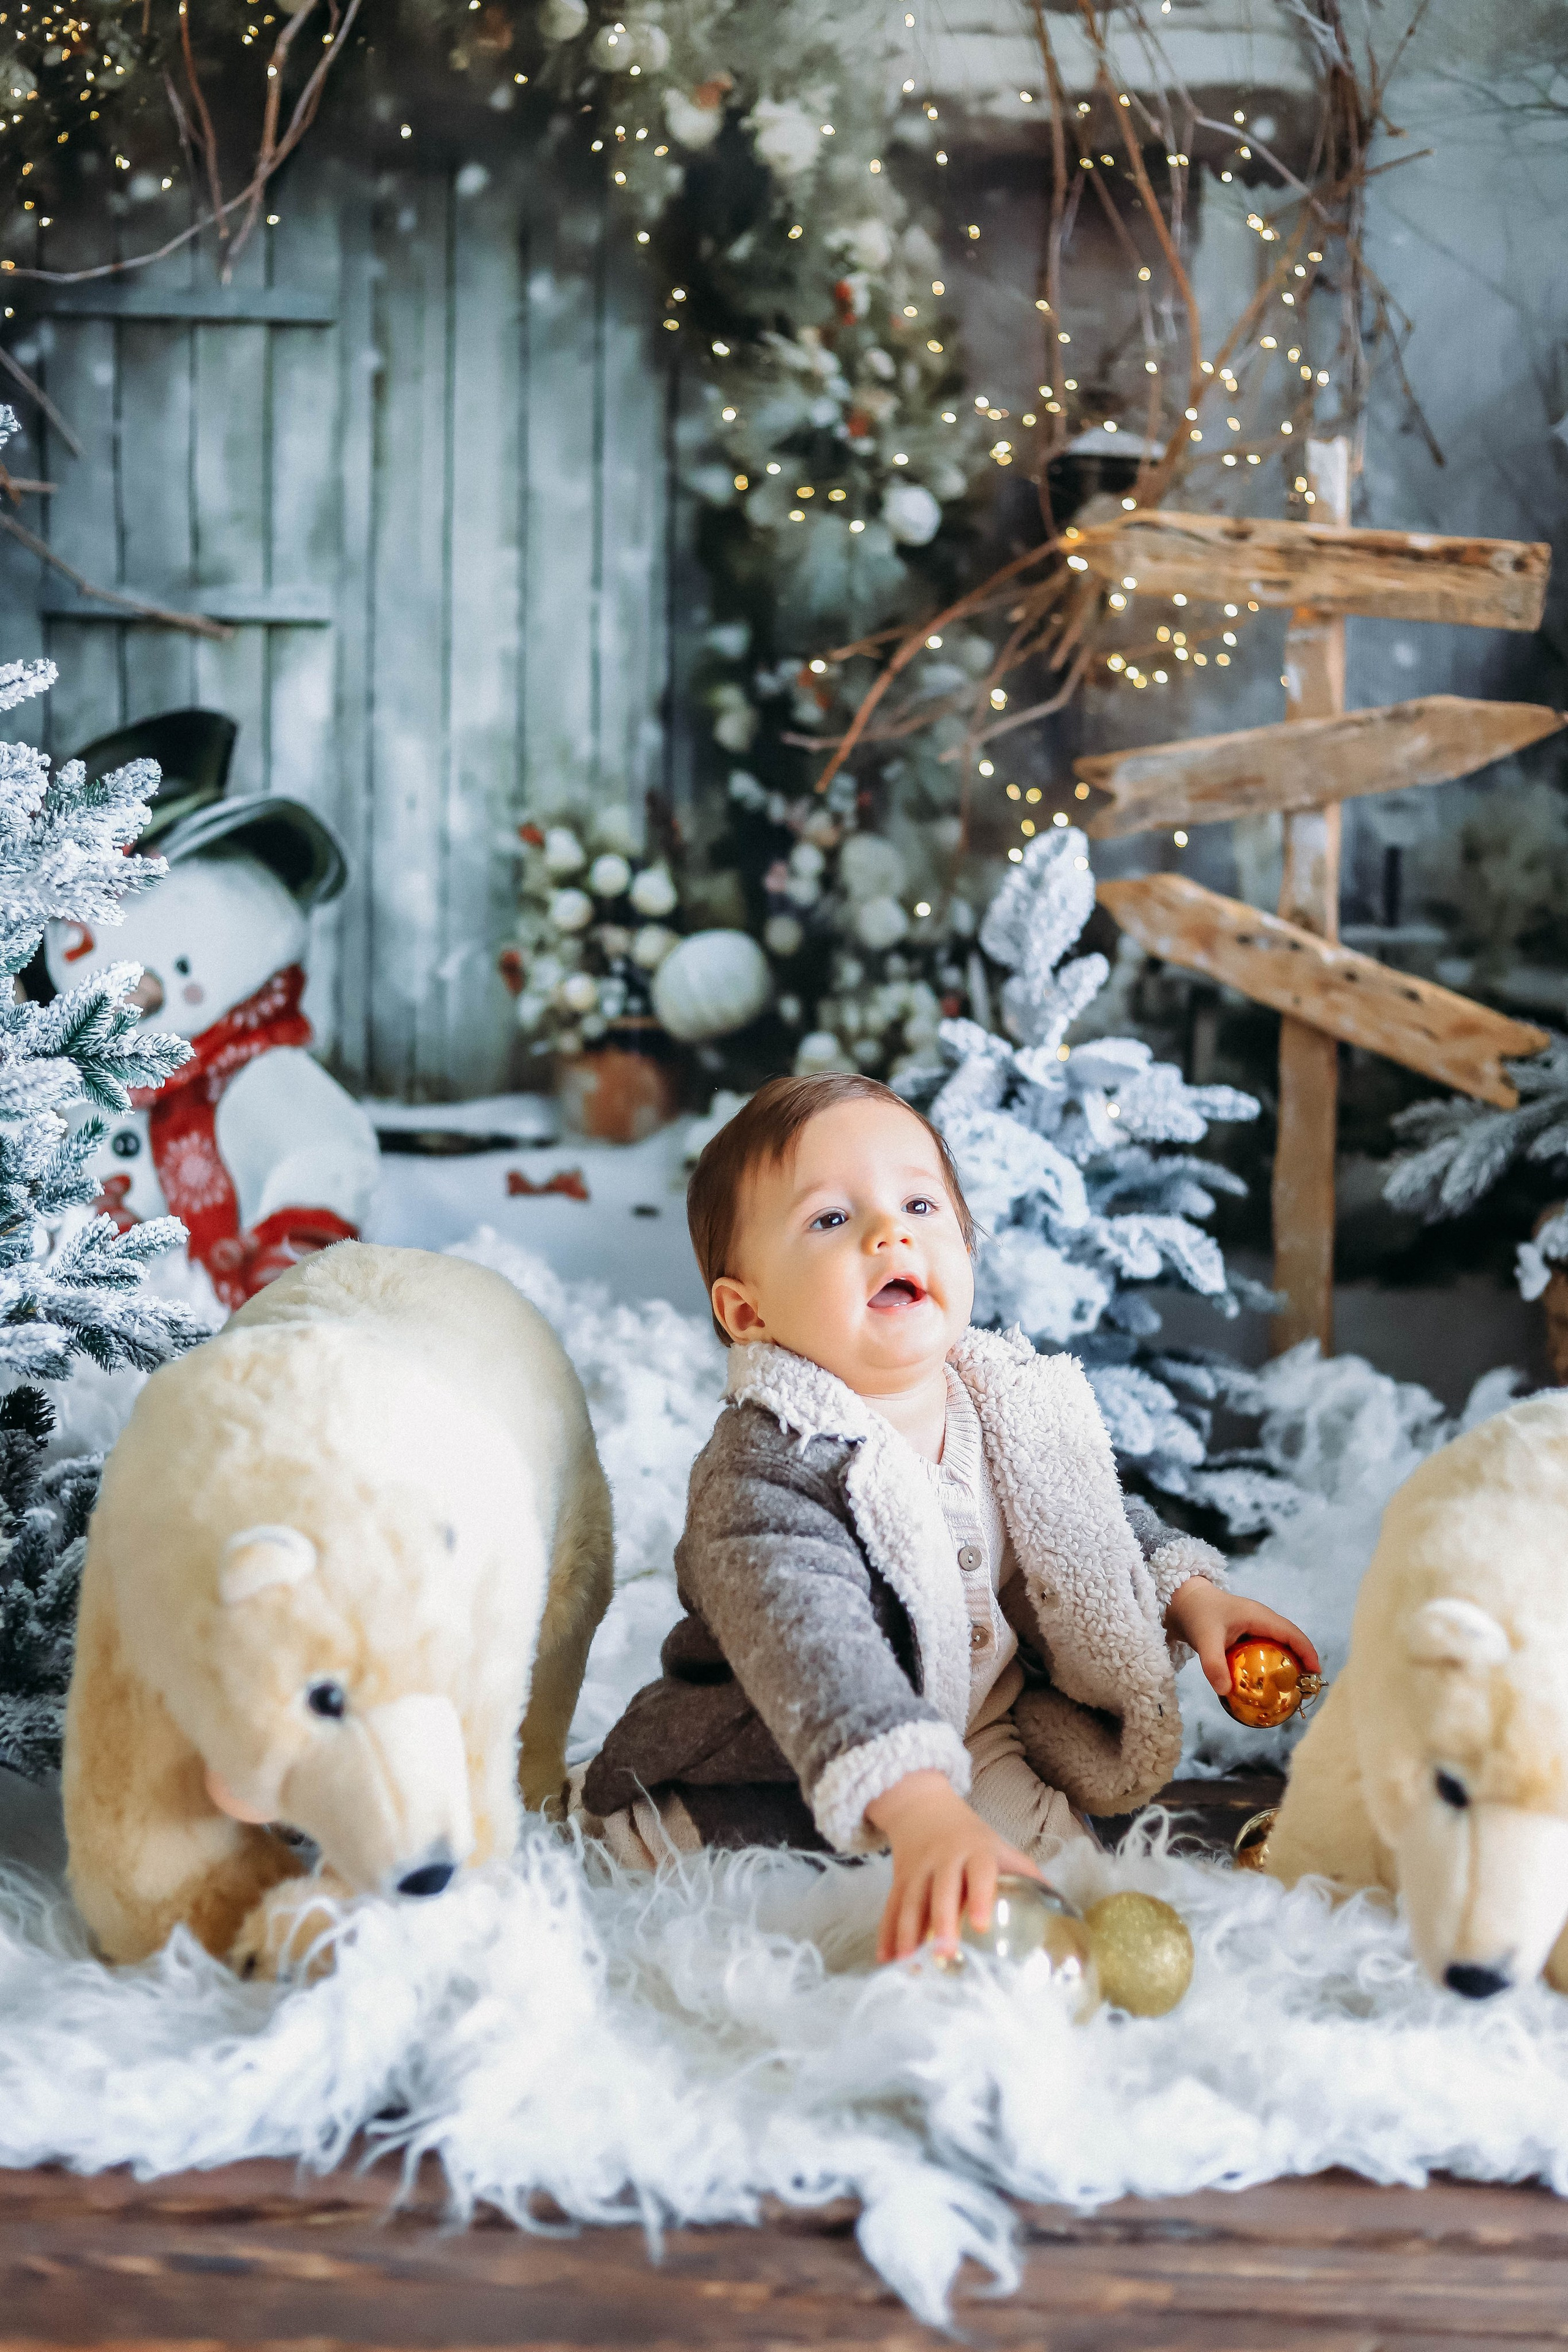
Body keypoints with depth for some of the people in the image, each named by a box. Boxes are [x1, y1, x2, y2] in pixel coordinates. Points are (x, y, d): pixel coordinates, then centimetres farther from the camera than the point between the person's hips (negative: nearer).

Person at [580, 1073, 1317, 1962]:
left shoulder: (1014, 1407, -4)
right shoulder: (766, 1474, -29)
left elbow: (1100, 1520, 16)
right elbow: (811, 1652, -45)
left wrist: (1188, 1595, -2)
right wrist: (922, 1813, -59)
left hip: (985, 1740, 7)